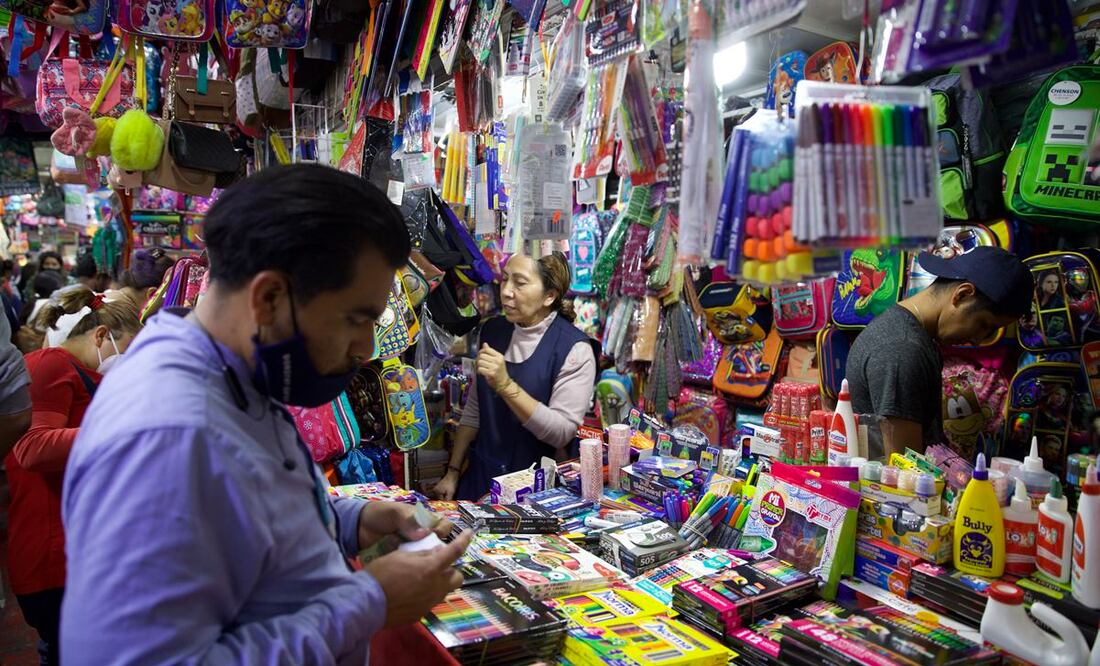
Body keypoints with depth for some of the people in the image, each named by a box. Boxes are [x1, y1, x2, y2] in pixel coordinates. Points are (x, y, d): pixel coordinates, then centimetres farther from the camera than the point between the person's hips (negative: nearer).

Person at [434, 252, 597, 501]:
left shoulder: (574, 348, -16)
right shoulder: (492, 330, 2)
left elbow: (562, 433, -22)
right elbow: (474, 410, 9)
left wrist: (505, 385, -28)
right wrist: (453, 471, 8)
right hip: (481, 476, 5)